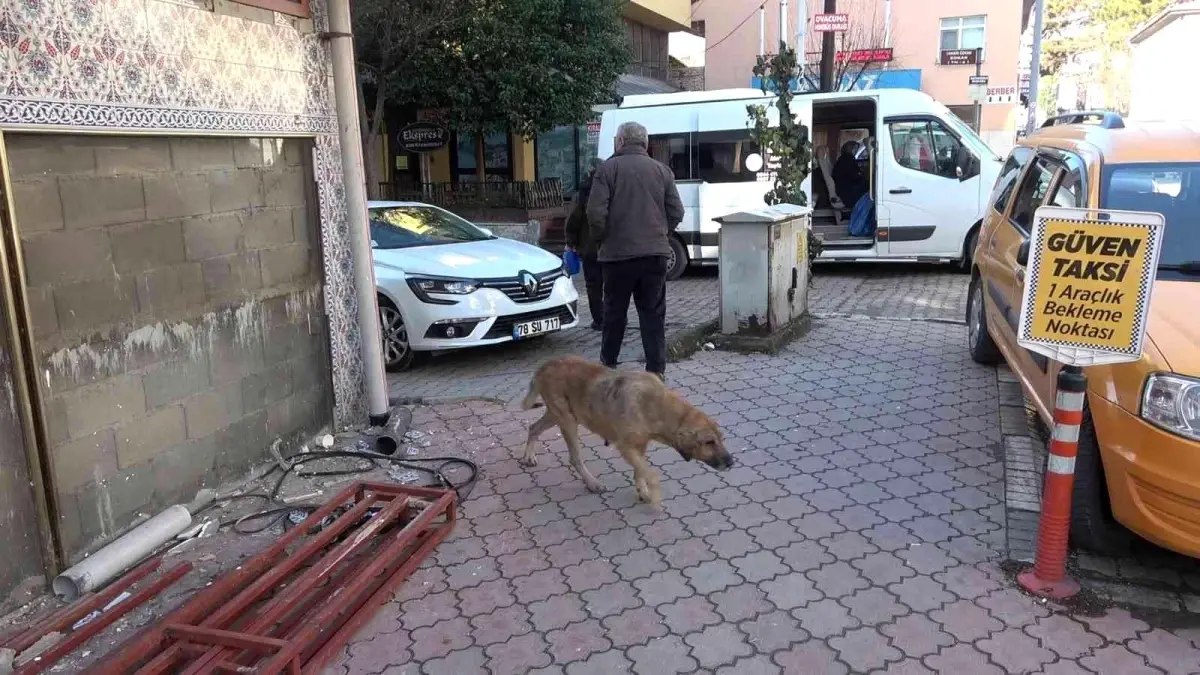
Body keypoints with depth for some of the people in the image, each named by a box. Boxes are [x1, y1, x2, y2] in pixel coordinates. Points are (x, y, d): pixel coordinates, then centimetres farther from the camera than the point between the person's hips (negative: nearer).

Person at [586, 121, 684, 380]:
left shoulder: (607, 168, -5)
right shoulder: (662, 170, 6)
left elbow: (596, 212, -11)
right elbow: (676, 212, 4)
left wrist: (602, 239, 5)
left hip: (618, 252, -2)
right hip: (655, 252, 2)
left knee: (614, 311, 12)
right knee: (653, 313, 7)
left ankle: (608, 362, 26)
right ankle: (656, 369, 6)